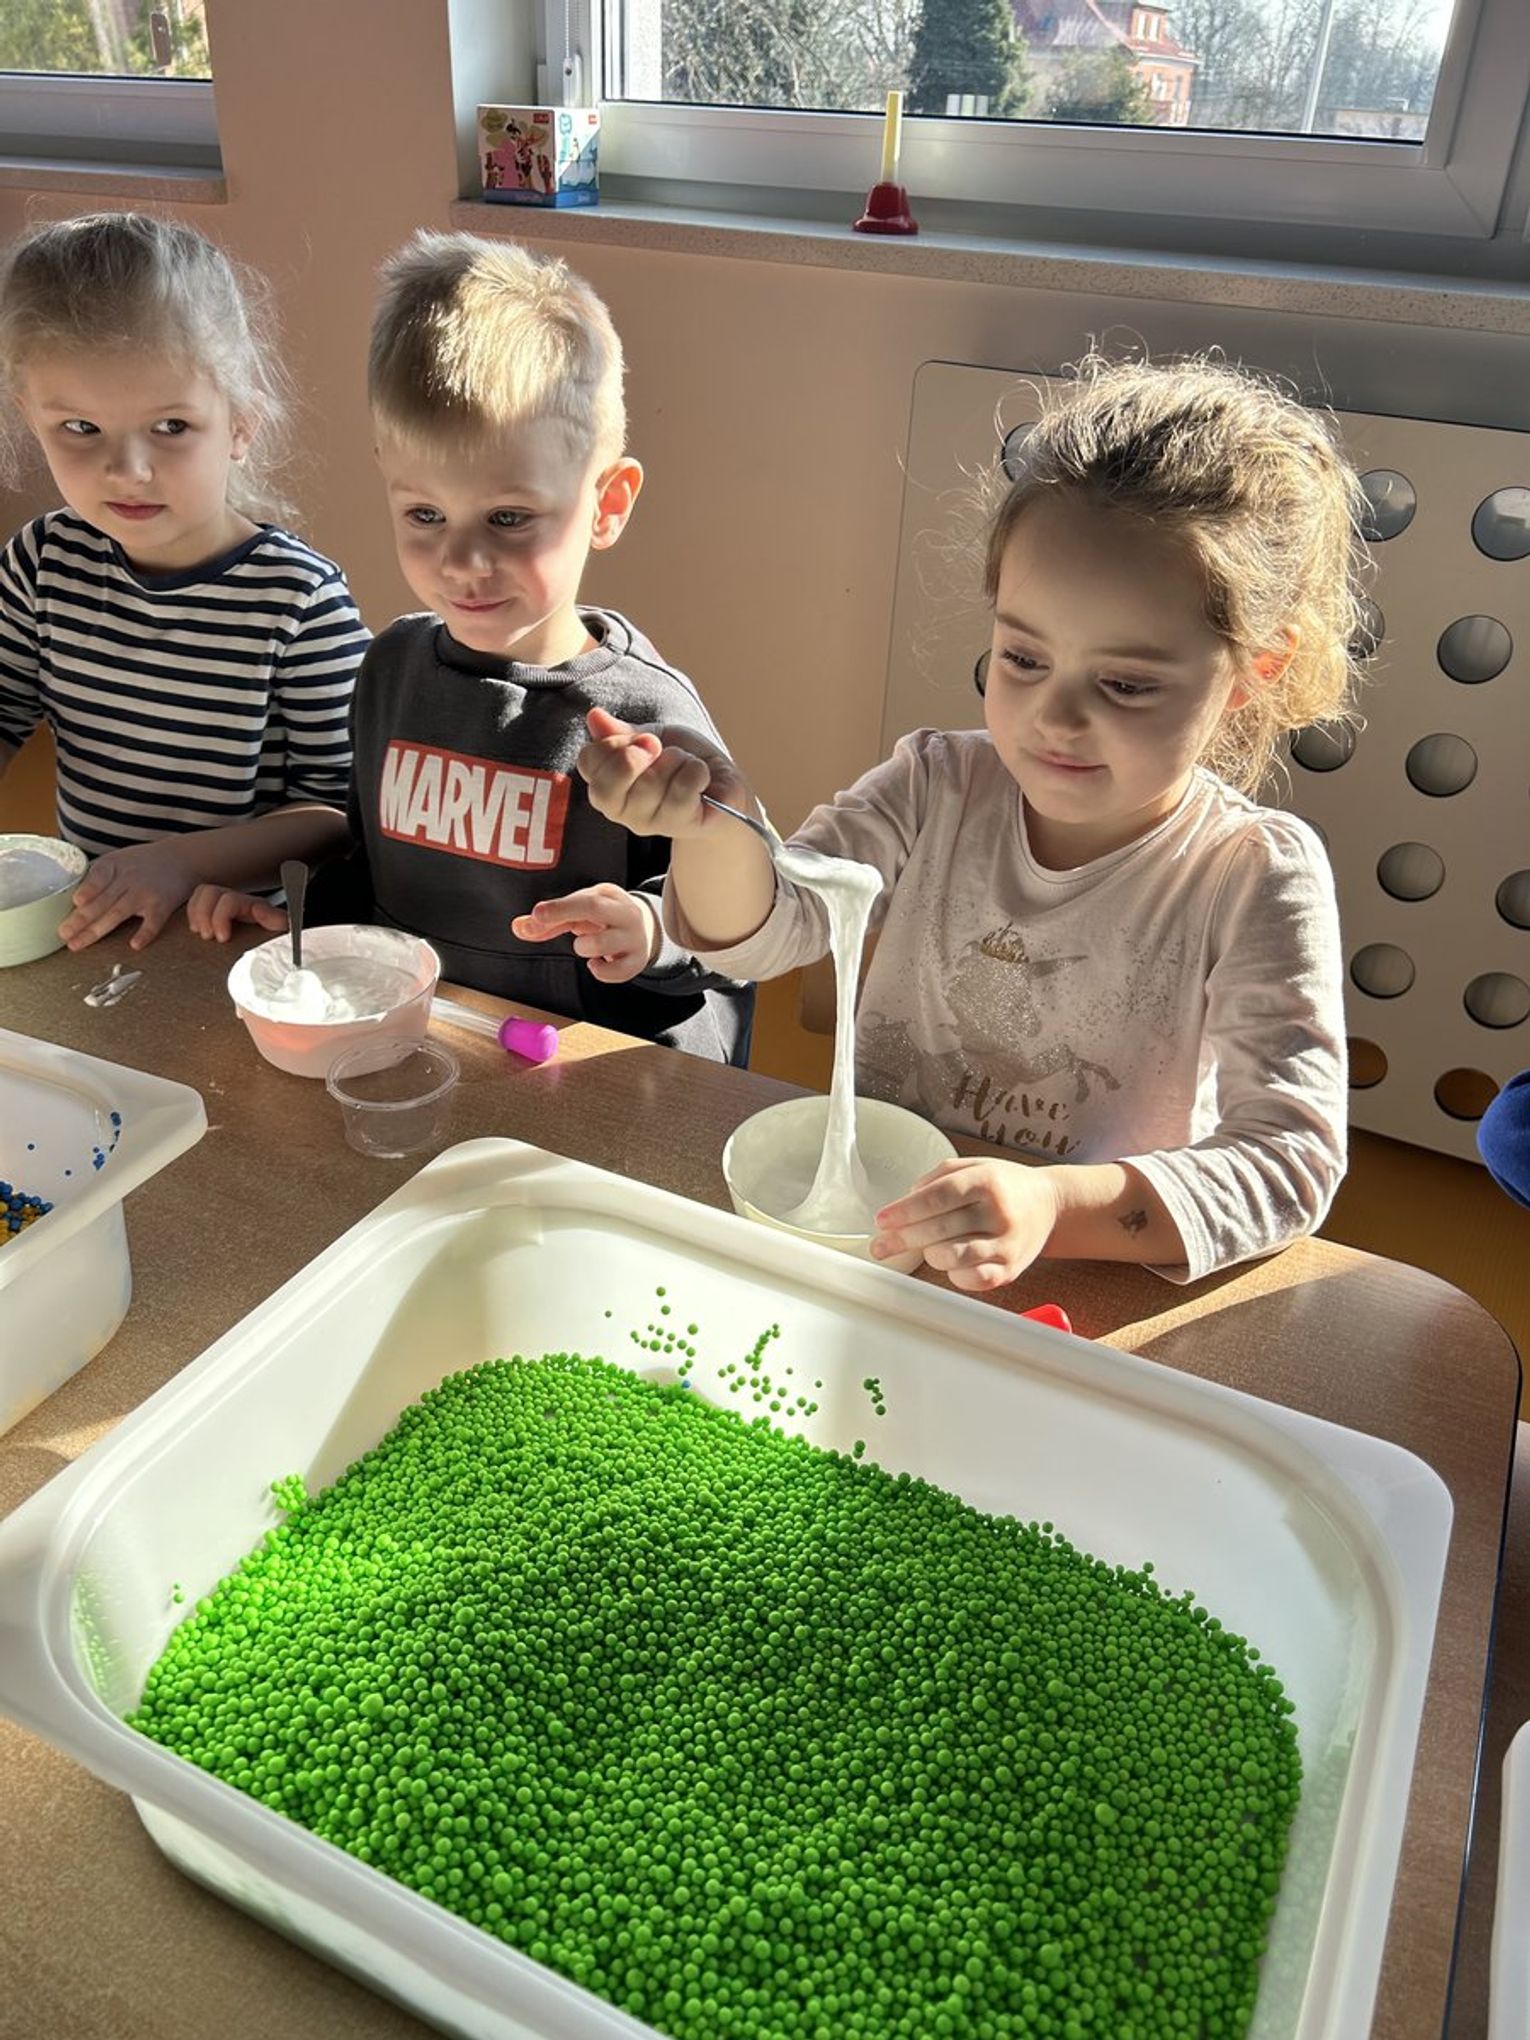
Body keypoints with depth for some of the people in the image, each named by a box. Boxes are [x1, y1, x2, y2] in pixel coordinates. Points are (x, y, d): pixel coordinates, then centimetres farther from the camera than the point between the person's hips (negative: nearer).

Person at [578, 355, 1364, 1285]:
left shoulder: (1259, 876, -13)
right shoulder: (938, 789, -2)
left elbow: (1291, 1161, -20)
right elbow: (764, 934, -6)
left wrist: (1056, 1206, -37)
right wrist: (717, 827, -29)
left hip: (1092, 1294, -1)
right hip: (866, 1229, 2)